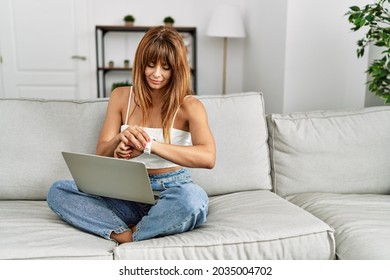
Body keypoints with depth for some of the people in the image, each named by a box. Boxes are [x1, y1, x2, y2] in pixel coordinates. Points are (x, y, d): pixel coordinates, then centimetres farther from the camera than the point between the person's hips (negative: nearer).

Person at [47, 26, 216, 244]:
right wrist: (119, 140, -22)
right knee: (58, 191, -15)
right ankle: (123, 234, -27)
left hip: (171, 194, -3)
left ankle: (131, 236, -17)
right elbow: (101, 154, 2)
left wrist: (150, 145, -33)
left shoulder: (189, 106, -5)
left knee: (193, 197, -39)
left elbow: (208, 157, -23)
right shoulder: (121, 97, 6)